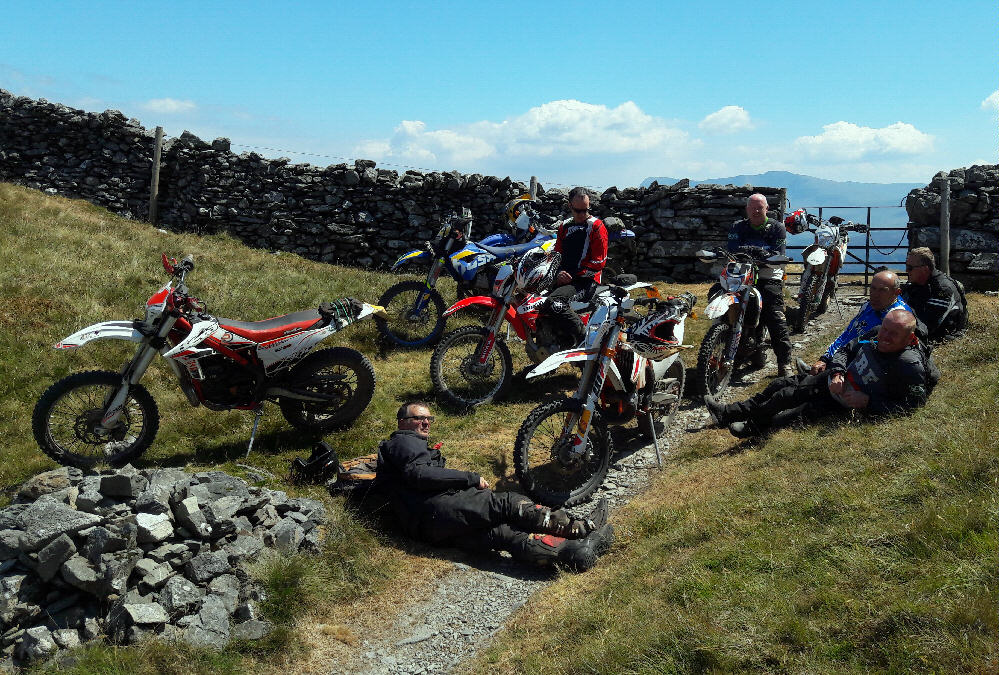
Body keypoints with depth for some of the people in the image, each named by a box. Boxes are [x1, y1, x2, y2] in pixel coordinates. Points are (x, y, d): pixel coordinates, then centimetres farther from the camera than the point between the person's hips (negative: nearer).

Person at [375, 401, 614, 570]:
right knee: (509, 503, -17)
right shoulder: (402, 442, 6)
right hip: (433, 510, -8)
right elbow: (419, 475, -12)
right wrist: (471, 478, -9)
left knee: (502, 533, -13)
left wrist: (473, 487, 13)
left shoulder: (419, 447, 39)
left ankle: (575, 551, -30)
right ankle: (579, 528, -23)